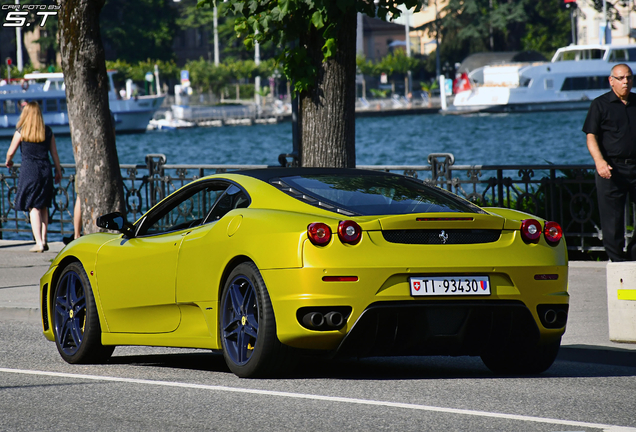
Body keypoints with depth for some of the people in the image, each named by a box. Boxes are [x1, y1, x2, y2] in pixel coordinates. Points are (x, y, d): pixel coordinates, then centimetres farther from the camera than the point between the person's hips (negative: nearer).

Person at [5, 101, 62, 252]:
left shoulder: (21, 131, -5)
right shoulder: (48, 131, 4)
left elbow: (10, 152, 1)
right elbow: (54, 153, 9)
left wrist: (8, 161, 23)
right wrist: (58, 171, 19)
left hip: (29, 170, -3)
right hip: (45, 169, 3)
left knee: (33, 208, -1)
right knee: (43, 207, 13)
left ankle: (39, 243, -8)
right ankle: (43, 240, 14)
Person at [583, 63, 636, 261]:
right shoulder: (600, 104, 3)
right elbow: (591, 137, -2)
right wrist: (599, 161, -19)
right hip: (611, 168, -3)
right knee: (612, 219, -2)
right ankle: (617, 259, 4)